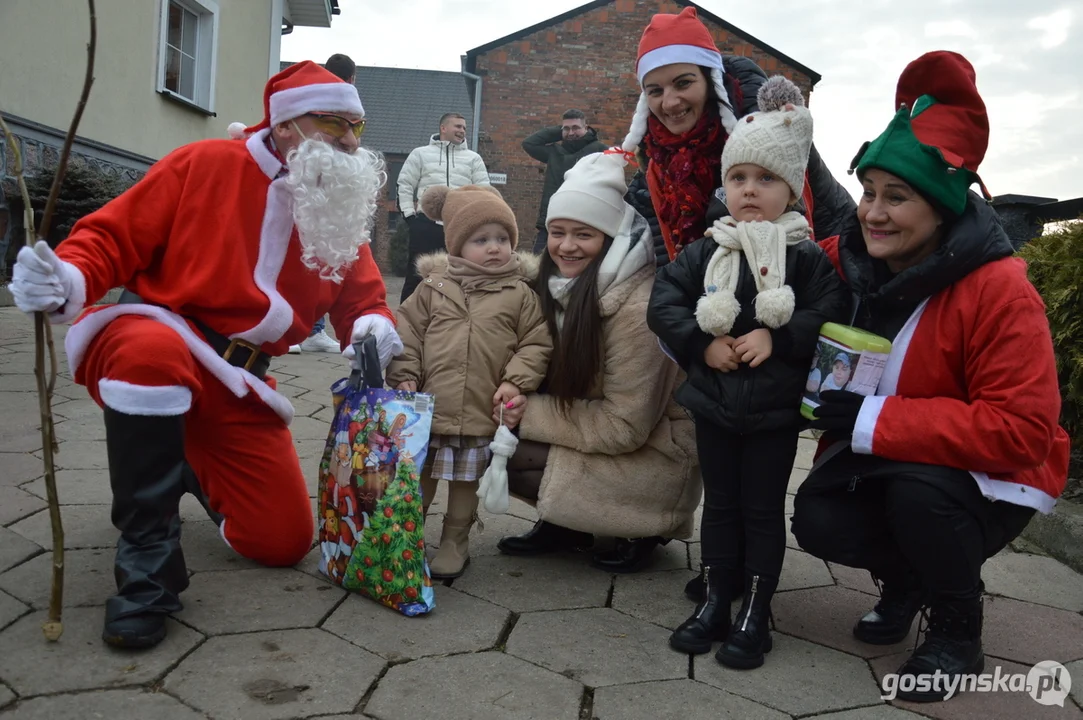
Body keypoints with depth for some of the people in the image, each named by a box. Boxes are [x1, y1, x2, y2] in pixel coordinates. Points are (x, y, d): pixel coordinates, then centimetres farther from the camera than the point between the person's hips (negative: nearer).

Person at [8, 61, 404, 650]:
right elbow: (114, 235, -8)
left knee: (284, 541, 0)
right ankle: (147, 563, -26)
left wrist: (372, 326, -14)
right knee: (153, 353, -44)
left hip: (235, 383, 5)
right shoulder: (205, 165, -7)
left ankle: (190, 469, 32)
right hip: (147, 339, -4)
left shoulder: (341, 211, 6)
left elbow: (361, 297, 10)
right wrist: (69, 281, -29)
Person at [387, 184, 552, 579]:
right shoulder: (434, 286, 3)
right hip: (428, 408, 1)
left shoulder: (520, 294, 0)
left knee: (466, 480, 13)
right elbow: (408, 330, 7)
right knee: (417, 476, 14)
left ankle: (455, 541, 30)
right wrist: (405, 375, -2)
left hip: (482, 414, -1)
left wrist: (516, 381, -10)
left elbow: (535, 343, 1)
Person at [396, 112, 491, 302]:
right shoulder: (420, 153, 10)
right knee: (416, 275, 0)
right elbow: (405, 185, 7)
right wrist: (409, 216, -2)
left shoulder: (473, 158, 13)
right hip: (426, 223, -1)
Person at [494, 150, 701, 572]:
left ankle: (642, 528, -3)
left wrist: (532, 416, -20)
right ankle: (565, 524, 8)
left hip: (652, 455, -7)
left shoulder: (637, 309, -26)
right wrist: (521, 402, -13)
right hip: (600, 434, 7)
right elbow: (559, 378, 7)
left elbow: (624, 426, -23)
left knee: (509, 456, -19)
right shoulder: (564, 286, -2)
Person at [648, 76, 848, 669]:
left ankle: (755, 613, 22)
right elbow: (663, 303, -3)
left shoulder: (806, 257, -6)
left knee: (763, 509, 8)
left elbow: (832, 314, -13)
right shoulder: (705, 252, 1)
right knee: (719, 503, 15)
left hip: (776, 409, -2)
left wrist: (777, 337, -23)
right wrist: (702, 343, -15)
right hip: (714, 403, 3)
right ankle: (714, 602, 28)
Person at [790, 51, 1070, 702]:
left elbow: (1020, 432, -29)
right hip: (883, 466, 5)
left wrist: (875, 420, -33)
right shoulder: (850, 265, -8)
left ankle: (958, 632, -4)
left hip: (994, 479, -4)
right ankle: (905, 577, 14)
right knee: (818, 520, -20)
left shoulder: (1000, 292, -24)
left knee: (919, 490, -34)